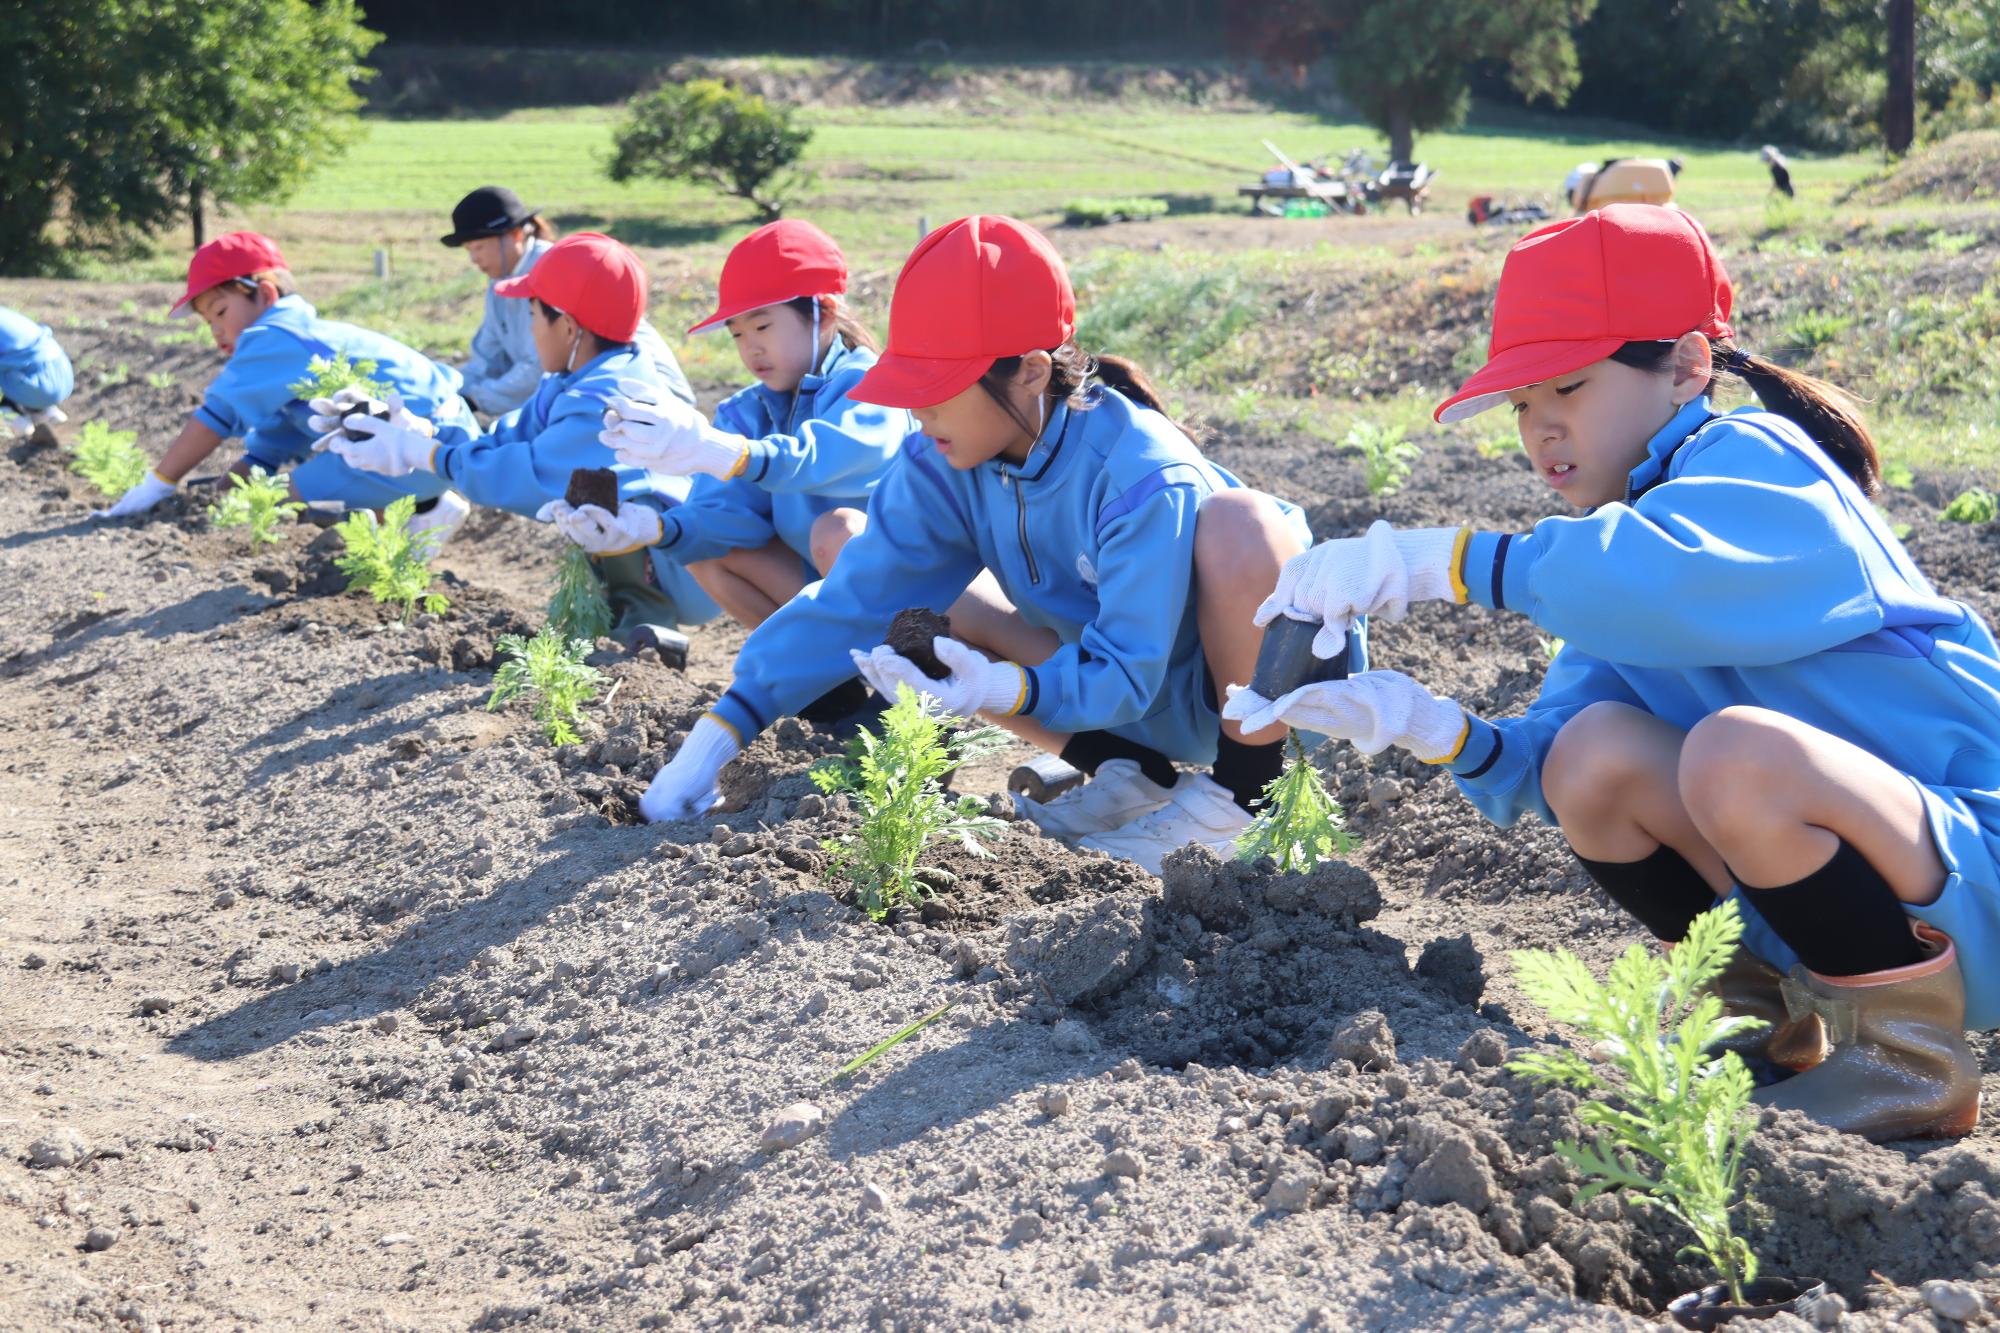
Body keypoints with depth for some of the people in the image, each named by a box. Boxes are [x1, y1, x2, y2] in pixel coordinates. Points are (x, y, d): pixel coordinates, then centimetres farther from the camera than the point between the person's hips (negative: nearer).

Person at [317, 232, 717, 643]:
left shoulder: (606, 404, -27)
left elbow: (527, 478, -30)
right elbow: (502, 442, 3)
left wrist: (413, 452, -20)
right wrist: (405, 430, -5)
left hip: (692, 579, -10)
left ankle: (648, 611, -11)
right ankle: (622, 599, 11)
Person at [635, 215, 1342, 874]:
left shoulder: (1140, 478, -31)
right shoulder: (942, 461, -13)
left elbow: (1125, 674, -31)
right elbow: (857, 598, -15)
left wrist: (1003, 691, -51)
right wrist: (719, 732, -22)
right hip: (1116, 679, 6)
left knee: (1238, 520, -37)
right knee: (915, 626, -7)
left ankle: (1240, 792, -17)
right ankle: (1135, 778, 1)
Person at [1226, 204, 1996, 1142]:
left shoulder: (1751, 457, -13)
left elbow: (1684, 578, -37)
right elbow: (1544, 767, 3)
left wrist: (1434, 561, -33)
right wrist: (1430, 728, -16)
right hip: (1844, 885, 8)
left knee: (1738, 750, -31)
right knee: (1598, 749, -11)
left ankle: (1913, 1055, -10)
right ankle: (1764, 1016, 9)